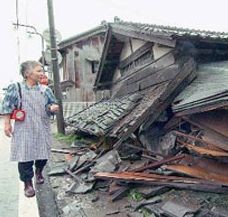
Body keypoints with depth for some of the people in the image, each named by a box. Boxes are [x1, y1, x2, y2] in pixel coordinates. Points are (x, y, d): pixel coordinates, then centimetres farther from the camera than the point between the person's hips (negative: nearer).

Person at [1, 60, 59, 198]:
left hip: (42, 129, 3)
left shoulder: (45, 89, 5)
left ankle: (39, 171, 43)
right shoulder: (15, 88, -2)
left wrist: (53, 108, -12)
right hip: (24, 130, -3)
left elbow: (53, 104, 11)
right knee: (25, 156, -2)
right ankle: (28, 184, 15)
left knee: (43, 155, 10)